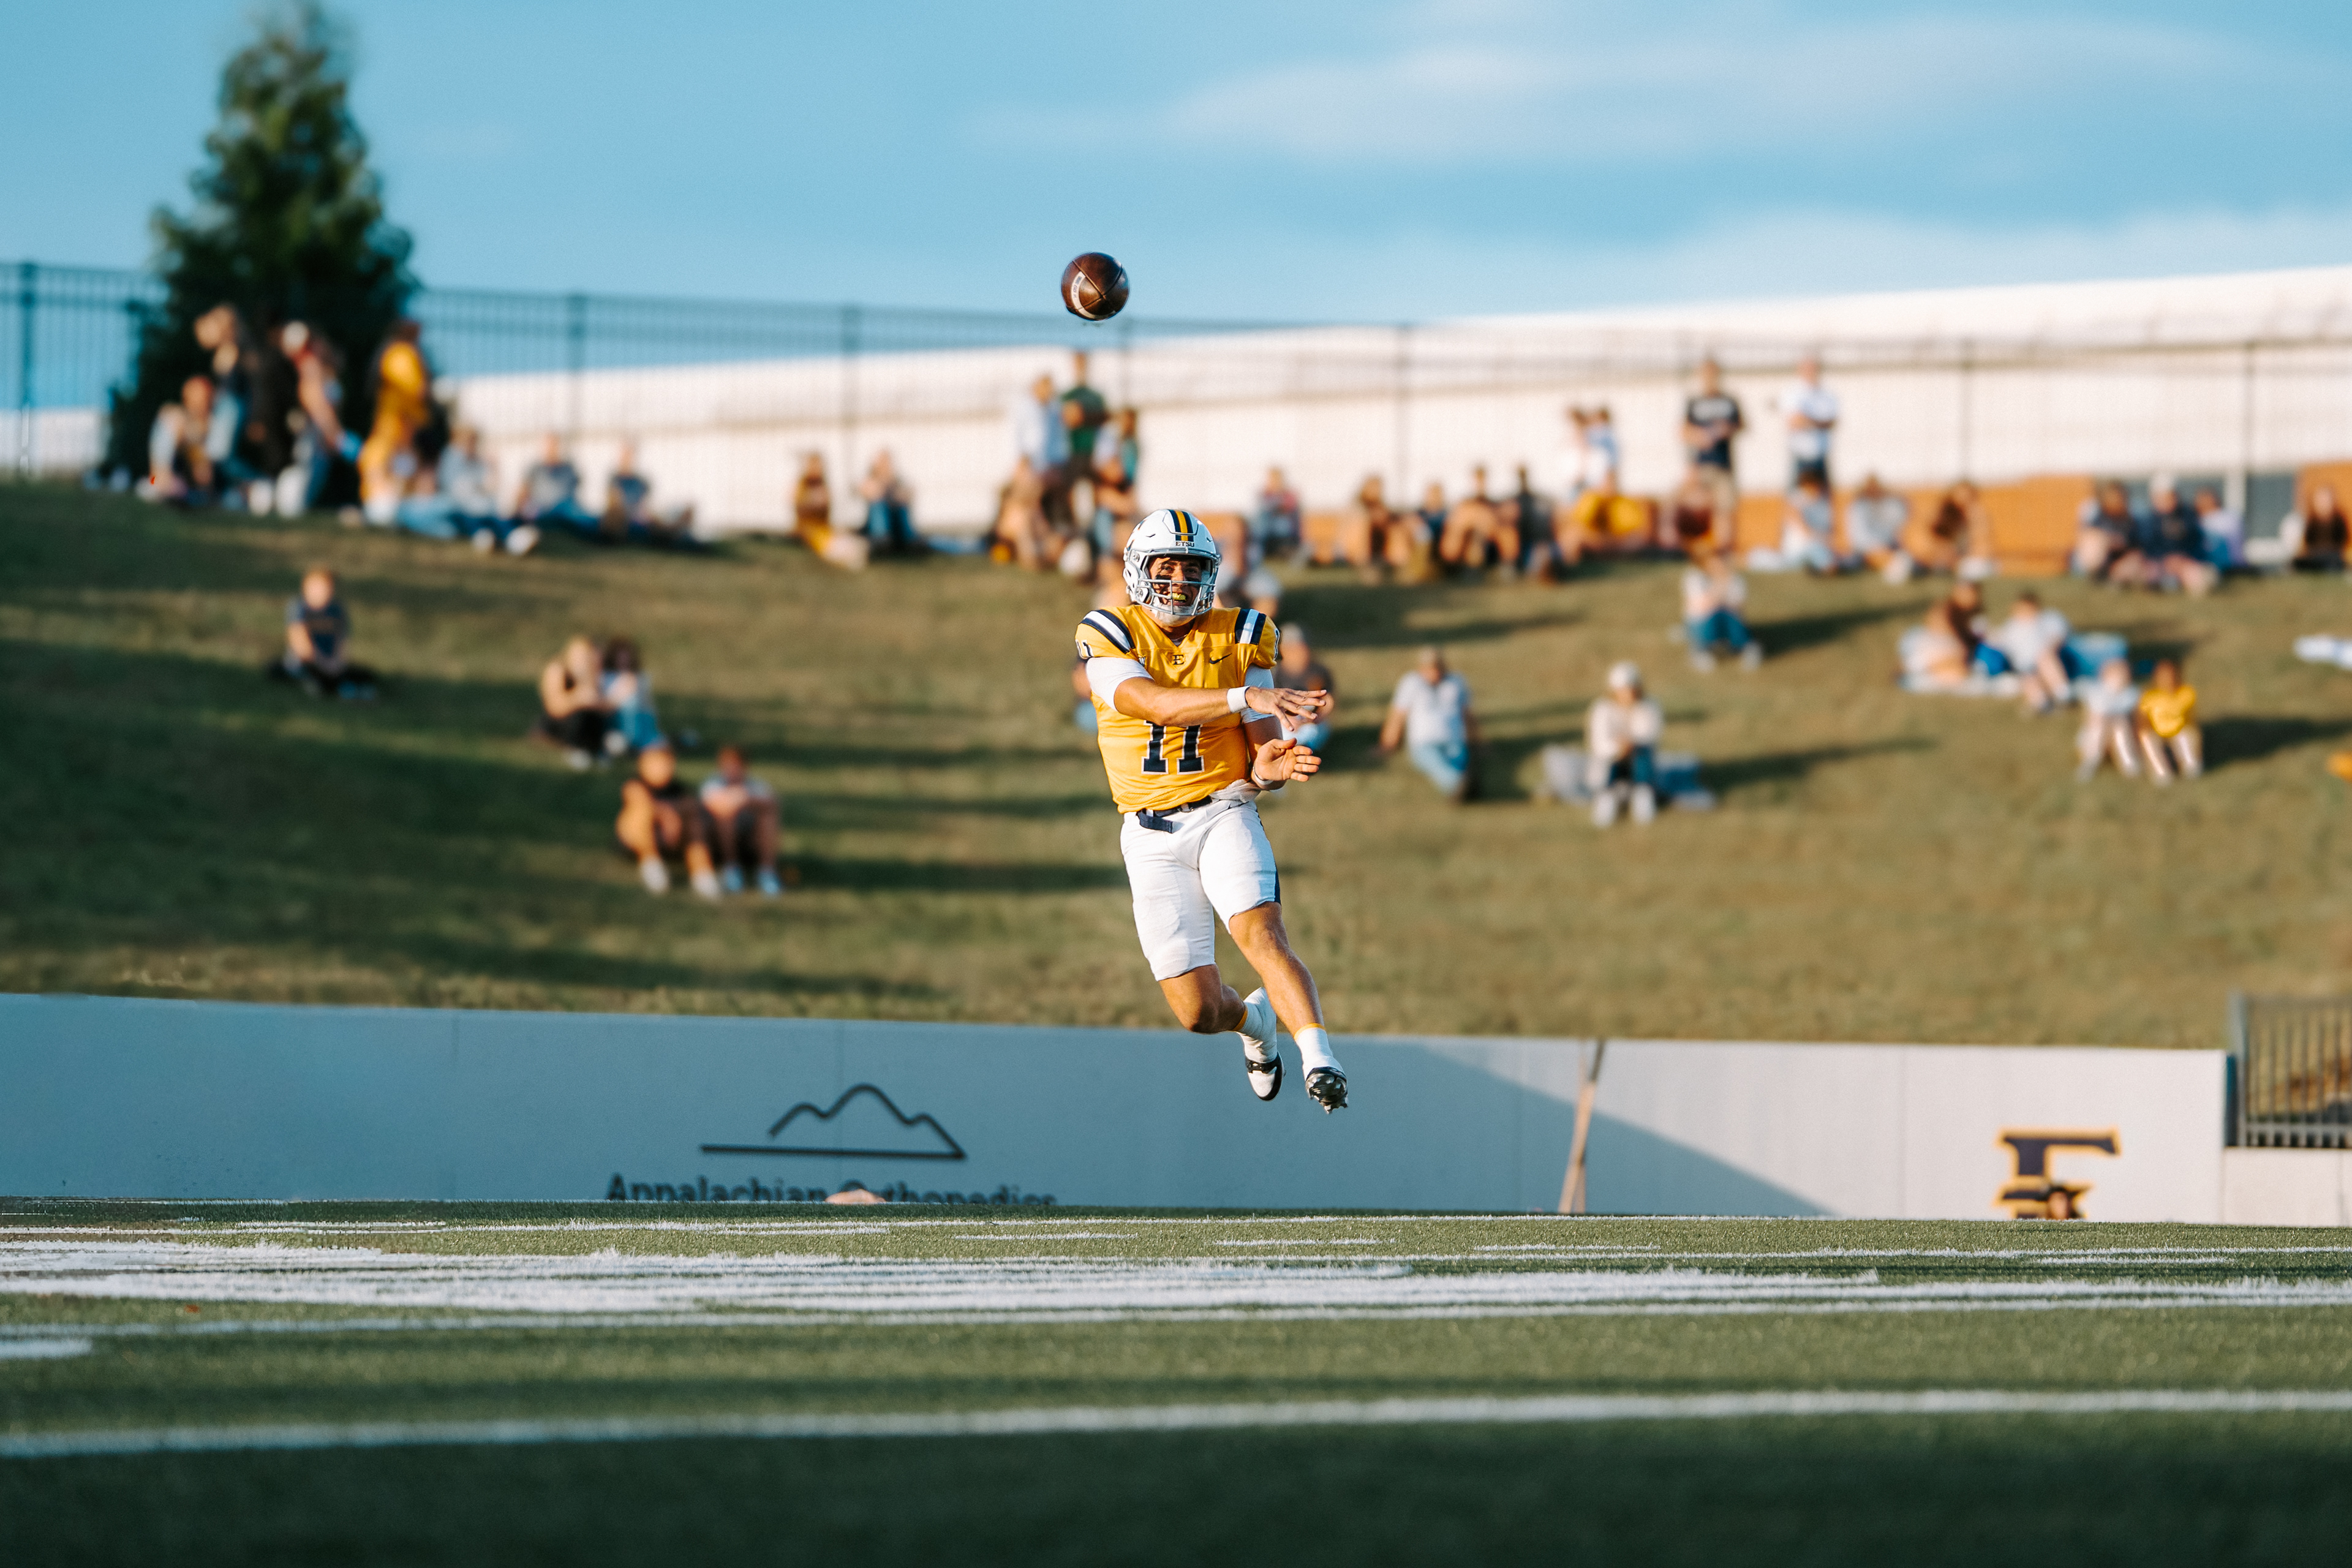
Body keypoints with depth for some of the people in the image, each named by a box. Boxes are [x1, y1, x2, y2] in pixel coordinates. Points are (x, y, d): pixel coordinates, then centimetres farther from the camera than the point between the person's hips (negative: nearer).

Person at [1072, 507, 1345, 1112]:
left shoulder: (1238, 639, 5)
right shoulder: (1111, 636, -2)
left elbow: (1262, 755, 5)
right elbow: (1153, 702, -23)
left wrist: (1269, 768, -21)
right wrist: (1246, 697, -35)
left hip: (1223, 811, 0)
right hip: (1152, 835, 0)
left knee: (1261, 933, -29)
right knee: (1199, 1010, -1)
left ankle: (1320, 1061, -39)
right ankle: (1256, 1020, 34)